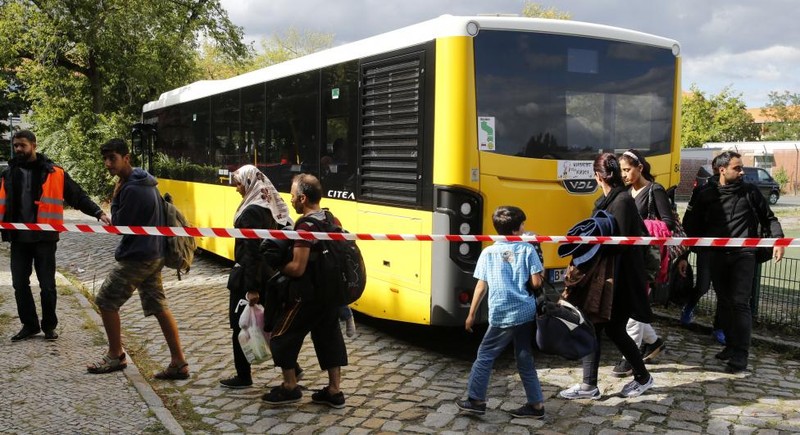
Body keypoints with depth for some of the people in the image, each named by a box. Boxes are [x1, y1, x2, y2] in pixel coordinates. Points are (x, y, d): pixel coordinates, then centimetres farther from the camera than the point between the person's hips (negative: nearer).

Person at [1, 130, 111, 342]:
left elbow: (77, 196, -3)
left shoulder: (54, 173, -2)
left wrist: (98, 213, -15)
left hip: (44, 238, -3)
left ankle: (49, 326, 19)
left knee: (47, 285, 3)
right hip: (19, 238, 3)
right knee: (20, 284, 6)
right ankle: (29, 325, 20)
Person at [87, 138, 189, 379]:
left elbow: (119, 225, -15)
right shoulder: (146, 182, 10)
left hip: (136, 258, -9)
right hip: (154, 255, 10)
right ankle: (179, 363, 8)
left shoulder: (132, 189, -20)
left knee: (105, 301, 6)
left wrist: (115, 198, -7)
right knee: (159, 307, 9)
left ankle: (115, 356, 20)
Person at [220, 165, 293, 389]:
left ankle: (243, 377, 16)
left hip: (248, 277, -8)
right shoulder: (272, 207, 6)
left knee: (240, 324, 6)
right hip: (269, 274, 8)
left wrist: (252, 288, -23)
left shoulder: (251, 211, -19)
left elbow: (252, 251, -23)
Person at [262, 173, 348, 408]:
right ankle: (334, 391, 19)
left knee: (282, 336, 8)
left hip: (306, 296, -8)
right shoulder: (332, 220, 5)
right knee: (329, 338, 14)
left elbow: (297, 268, -23)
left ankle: (290, 387, 17)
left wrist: (277, 268, -6)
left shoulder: (305, 227, -21)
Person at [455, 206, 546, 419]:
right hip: (526, 313, 2)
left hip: (501, 316, -2)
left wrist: (471, 314, 6)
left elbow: (481, 287, -1)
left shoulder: (488, 253, -1)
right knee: (524, 358, 14)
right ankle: (536, 403, 18)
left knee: (485, 355, 10)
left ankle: (476, 400, 14)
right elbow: (536, 282, -4)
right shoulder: (527, 250, -1)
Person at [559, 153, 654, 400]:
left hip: (619, 279, -8)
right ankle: (589, 385, 11)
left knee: (614, 329, 3)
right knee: (592, 327, 5)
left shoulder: (622, 201, -16)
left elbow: (619, 243, -20)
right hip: (603, 276, 8)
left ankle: (643, 378, 24)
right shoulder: (608, 200, 11)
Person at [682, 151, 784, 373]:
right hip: (717, 255, 2)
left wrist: (778, 239, -6)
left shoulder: (749, 191, 3)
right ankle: (731, 345, 23)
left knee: (740, 302, -8)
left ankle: (741, 354, -4)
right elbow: (690, 224, 7)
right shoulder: (705, 194, 2)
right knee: (724, 302, 10)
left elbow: (769, 218, 9)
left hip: (743, 254, -2)